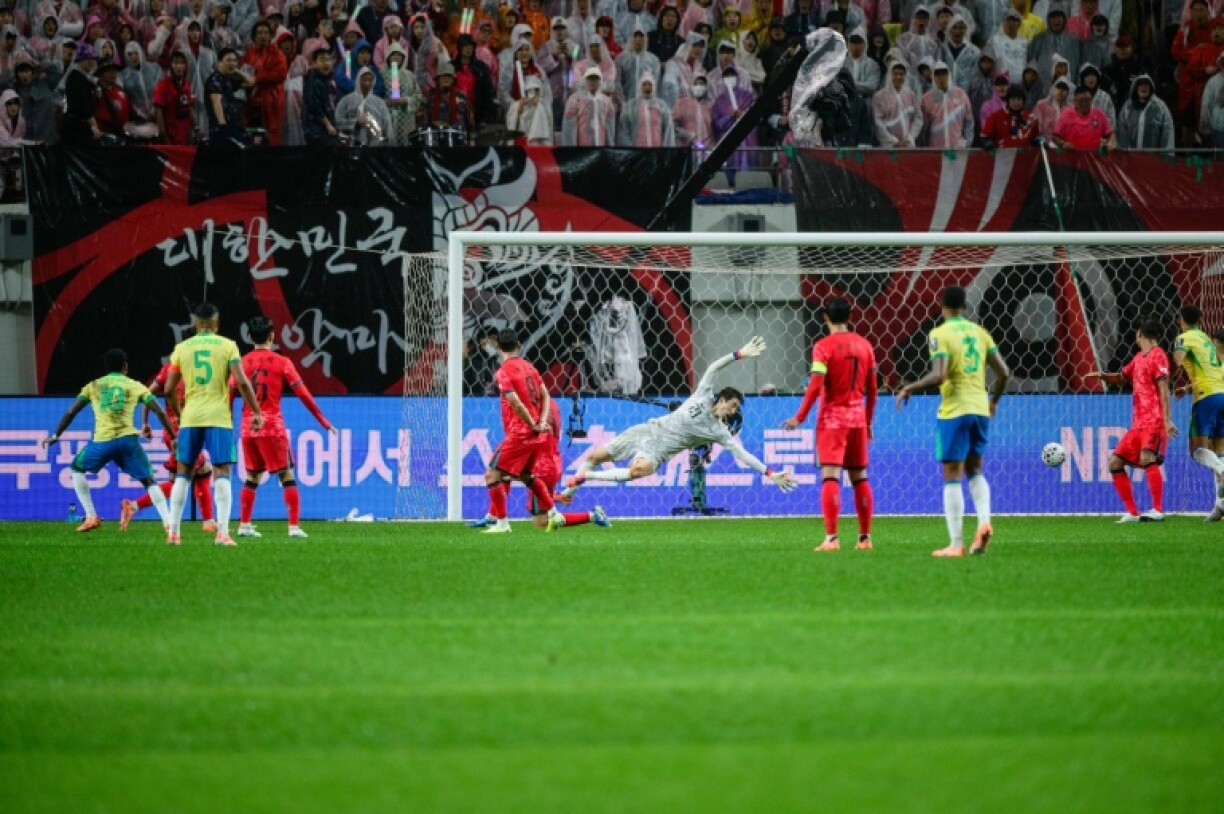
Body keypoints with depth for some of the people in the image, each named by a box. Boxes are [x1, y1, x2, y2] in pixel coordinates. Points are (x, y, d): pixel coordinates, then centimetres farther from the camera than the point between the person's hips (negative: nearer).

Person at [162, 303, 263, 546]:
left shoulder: (182, 348, 7)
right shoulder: (227, 346, 1)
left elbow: (169, 389, 7)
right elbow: (242, 382, -8)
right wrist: (256, 412, 0)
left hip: (190, 417, 2)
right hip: (219, 417, -2)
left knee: (182, 473, 11)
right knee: (222, 473, -2)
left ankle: (173, 531, 9)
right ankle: (222, 532, -14)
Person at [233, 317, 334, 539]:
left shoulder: (243, 362, 5)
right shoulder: (281, 362, -2)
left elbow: (230, 394, 3)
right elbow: (302, 394, -4)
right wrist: (323, 421, 2)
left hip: (248, 427, 3)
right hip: (272, 427, -3)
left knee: (252, 477, 14)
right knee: (287, 476, 0)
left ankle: (244, 525, 11)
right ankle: (294, 527, -7)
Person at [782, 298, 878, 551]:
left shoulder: (823, 347, -9)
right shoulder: (864, 345, 7)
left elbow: (815, 386, -17)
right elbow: (872, 389, 10)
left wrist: (800, 417, -11)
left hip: (832, 418, -5)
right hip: (858, 417, 5)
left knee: (830, 476, -9)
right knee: (860, 477, 13)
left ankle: (831, 538, -18)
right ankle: (865, 537, 16)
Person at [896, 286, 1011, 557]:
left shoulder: (940, 334, -8)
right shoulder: (980, 332, 10)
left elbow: (939, 375, -20)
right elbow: (1004, 373, 9)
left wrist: (909, 389, -4)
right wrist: (993, 400, 27)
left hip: (953, 411, -5)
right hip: (980, 410, 5)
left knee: (952, 476, 0)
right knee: (975, 470, 19)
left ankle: (956, 544, -2)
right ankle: (984, 522, -4)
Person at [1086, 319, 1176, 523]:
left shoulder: (1157, 356, -6)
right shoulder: (1138, 358, 19)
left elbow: (1164, 389, -15)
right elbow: (1122, 378, 34)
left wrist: (1167, 419, -24)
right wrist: (1103, 376, 13)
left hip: (1154, 422, -9)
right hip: (1138, 423, 9)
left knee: (1147, 458, -29)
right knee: (1115, 462, 5)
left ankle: (1158, 510, -31)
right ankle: (1132, 513, 8)